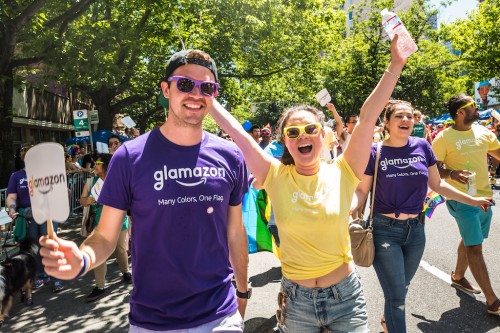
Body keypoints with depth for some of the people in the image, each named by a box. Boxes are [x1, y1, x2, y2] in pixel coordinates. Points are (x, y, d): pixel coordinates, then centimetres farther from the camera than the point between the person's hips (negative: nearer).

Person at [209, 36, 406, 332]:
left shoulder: (342, 173, -8)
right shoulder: (276, 177, -9)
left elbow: (368, 119, -14)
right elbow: (236, 131, -9)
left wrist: (395, 66, -17)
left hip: (345, 296, 0)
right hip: (296, 300, 1)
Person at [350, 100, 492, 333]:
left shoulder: (422, 147, -1)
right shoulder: (374, 152, -10)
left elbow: (437, 185, 10)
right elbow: (361, 191, -8)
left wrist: (472, 200, 9)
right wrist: (348, 208, -27)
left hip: (415, 229, 4)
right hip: (385, 230, -4)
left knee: (401, 288, 23)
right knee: (397, 296, -1)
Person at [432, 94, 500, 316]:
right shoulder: (444, 138, -12)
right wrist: (451, 174, -28)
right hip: (462, 200, -7)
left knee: (469, 240, 20)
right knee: (475, 247, -5)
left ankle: (458, 276, 41)